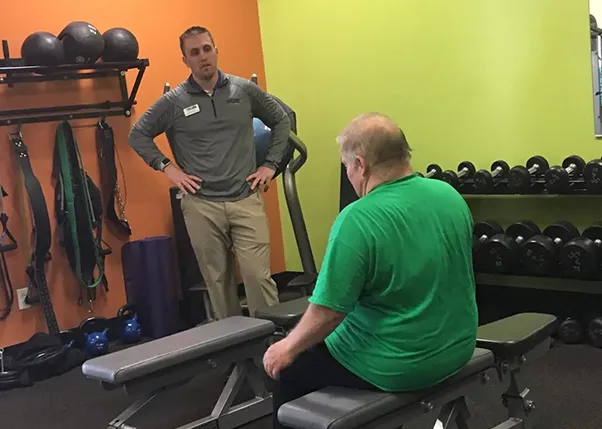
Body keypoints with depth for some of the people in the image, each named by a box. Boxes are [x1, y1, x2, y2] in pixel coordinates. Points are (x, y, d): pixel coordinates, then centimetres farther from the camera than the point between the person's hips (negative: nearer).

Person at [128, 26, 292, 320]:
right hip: (201, 205, 0)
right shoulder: (173, 101, 1)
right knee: (217, 279, 7)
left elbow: (281, 121, 15)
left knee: (258, 275, -6)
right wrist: (168, 167, 0)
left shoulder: (245, 90, 4)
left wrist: (270, 165, 7)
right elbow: (138, 135, 10)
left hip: (246, 199, 0)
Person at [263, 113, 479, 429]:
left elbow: (327, 312, -22)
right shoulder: (450, 196, -2)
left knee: (285, 365, 15)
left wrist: (288, 347, -4)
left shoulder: (357, 221, -24)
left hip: (398, 366, -8)